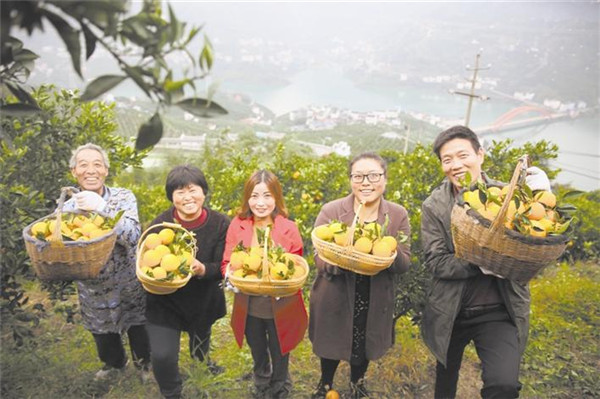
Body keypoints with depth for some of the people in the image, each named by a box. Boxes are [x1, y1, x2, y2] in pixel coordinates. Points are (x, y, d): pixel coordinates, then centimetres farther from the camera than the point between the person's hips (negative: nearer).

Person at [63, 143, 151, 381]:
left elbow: (133, 236, -27)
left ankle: (143, 363, 47)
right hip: (92, 288, 2)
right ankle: (114, 363, 55)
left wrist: (102, 207, -38)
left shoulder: (123, 197, -14)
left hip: (128, 283, -2)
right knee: (103, 334, 23)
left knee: (137, 328, 17)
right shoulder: (67, 208, -8)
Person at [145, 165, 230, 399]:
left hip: (204, 299, 2)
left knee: (201, 338, 28)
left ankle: (201, 358, 68)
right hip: (165, 301, -2)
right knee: (162, 356, -12)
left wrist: (202, 269, -37)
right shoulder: (159, 225, -20)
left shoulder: (220, 224, -19)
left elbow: (222, 268, -17)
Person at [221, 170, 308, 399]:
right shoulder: (237, 225, -11)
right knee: (258, 355, 29)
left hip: (280, 309, -2)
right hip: (249, 308, 3)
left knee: (279, 358, 20)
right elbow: (227, 263, -6)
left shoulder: (289, 229, -15)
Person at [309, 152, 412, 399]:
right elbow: (319, 260, -14)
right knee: (332, 346, 18)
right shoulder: (331, 211, -14)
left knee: (365, 348, 22)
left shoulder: (398, 215, -8)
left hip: (374, 302, 2)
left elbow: (404, 263, -7)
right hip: (334, 299, -1)